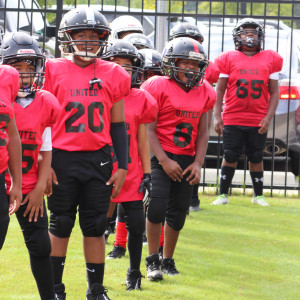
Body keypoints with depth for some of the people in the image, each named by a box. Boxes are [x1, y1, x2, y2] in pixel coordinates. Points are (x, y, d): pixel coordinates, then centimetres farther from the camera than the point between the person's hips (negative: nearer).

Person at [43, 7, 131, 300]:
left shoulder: (113, 76, 5)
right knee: (60, 225, 5)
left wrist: (122, 166, 6)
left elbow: (117, 125, 10)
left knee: (95, 226, 6)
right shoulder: (54, 71, -2)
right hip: (62, 159, -2)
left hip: (98, 159, 2)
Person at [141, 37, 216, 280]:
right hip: (161, 157, -5)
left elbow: (202, 132, 12)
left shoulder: (204, 93, 7)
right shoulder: (159, 88, -10)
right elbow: (149, 130, -10)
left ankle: (168, 260, 23)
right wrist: (164, 161, -16)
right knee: (157, 206, -17)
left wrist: (198, 163, 1)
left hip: (186, 159, 5)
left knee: (178, 212, 7)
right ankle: (153, 260, -3)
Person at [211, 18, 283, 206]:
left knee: (256, 158, 7)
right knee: (230, 157, 2)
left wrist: (268, 117, -4)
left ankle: (259, 195, 20)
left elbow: (274, 93, 5)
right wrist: (217, 116, -3)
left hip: (258, 121, 1)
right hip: (232, 119, -1)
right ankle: (223, 195, 13)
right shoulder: (229, 59, 2)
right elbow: (220, 90, 4)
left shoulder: (270, 60, 4)